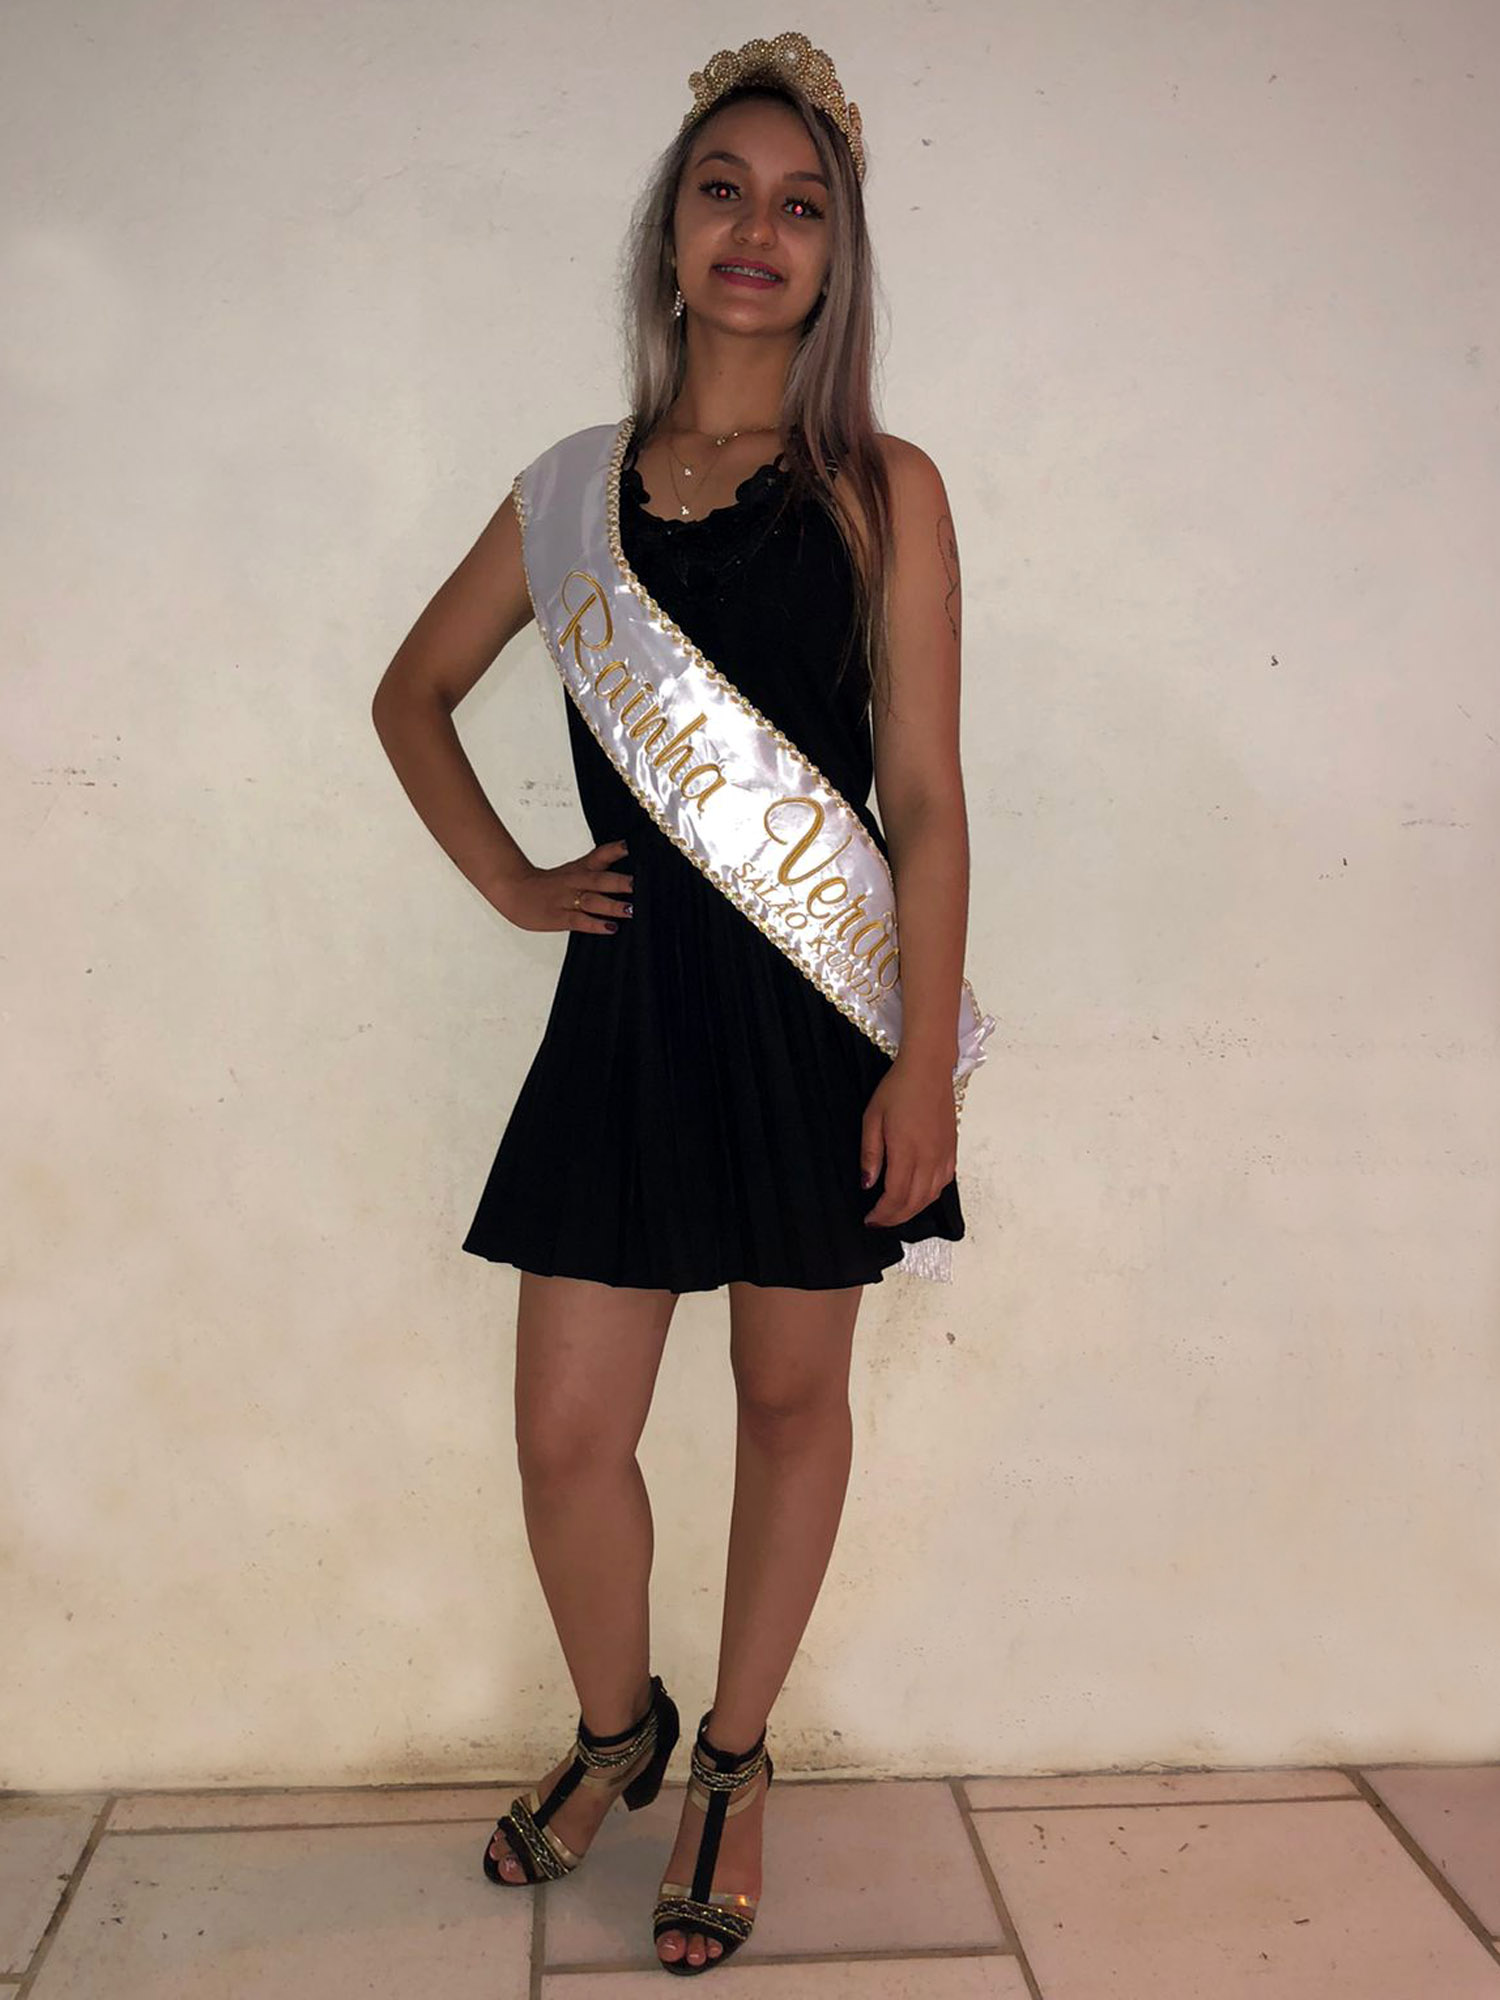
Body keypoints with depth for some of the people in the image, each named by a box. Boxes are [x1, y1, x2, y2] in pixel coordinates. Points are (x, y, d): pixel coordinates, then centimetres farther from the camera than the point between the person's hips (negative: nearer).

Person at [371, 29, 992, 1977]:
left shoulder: (884, 493, 0)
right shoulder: (576, 491, 8)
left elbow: (924, 793, -5)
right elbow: (412, 692, 21)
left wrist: (924, 1065, -10)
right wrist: (511, 877, 9)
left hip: (816, 1007, -2)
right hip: (636, 1001, 2)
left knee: (791, 1395, 11)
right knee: (566, 1434, 4)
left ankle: (735, 1757, 34)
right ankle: (616, 1727, 35)